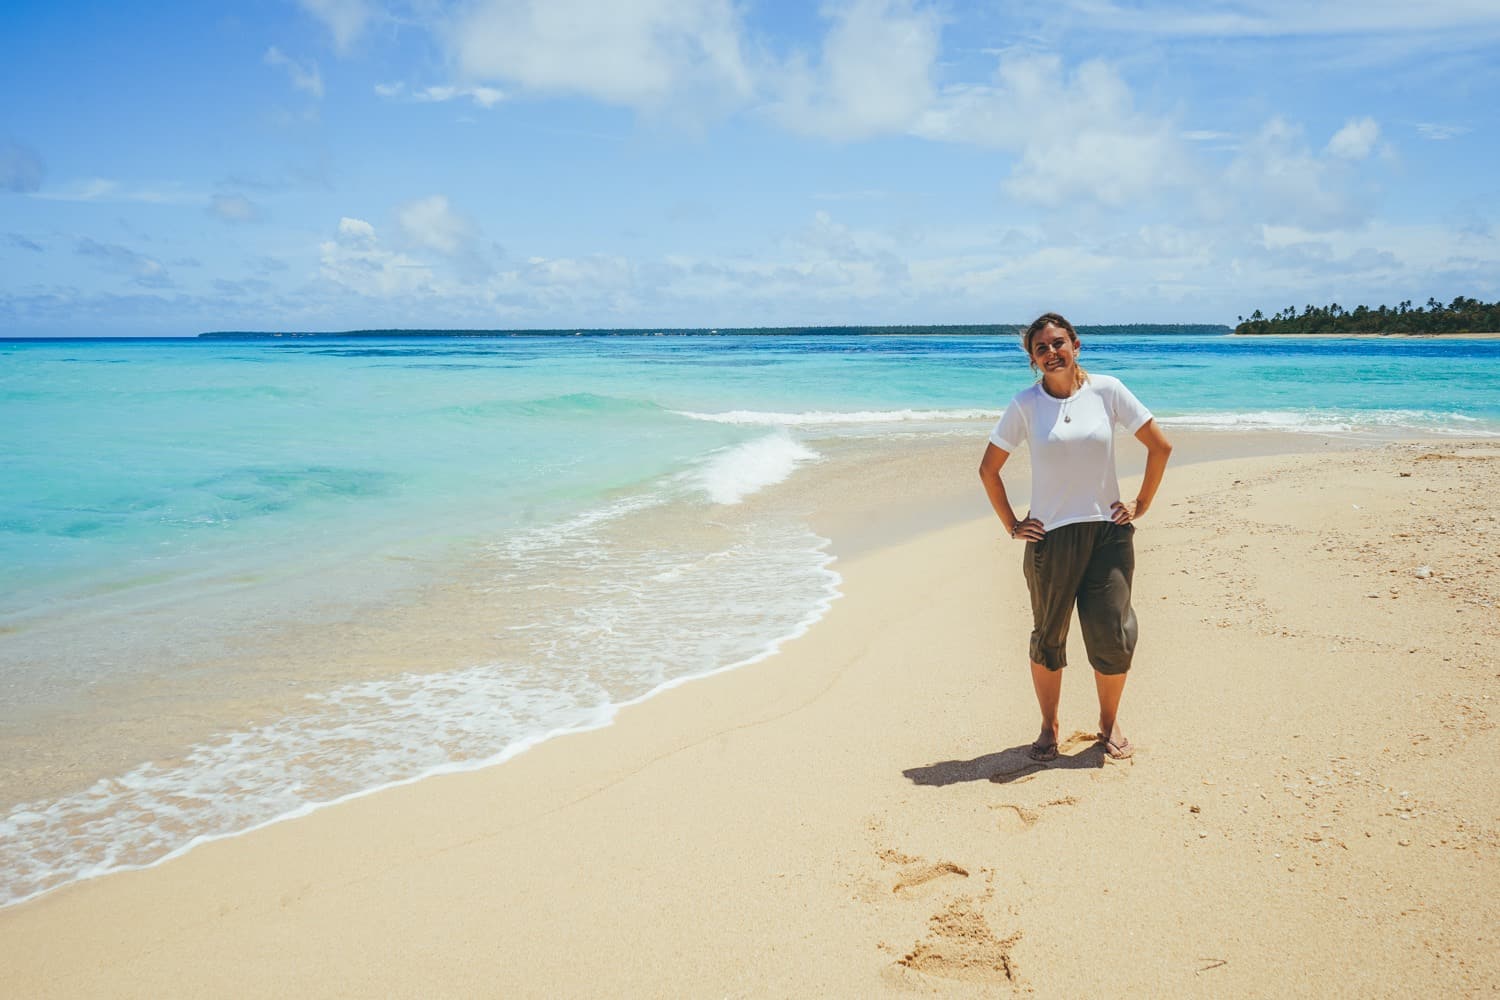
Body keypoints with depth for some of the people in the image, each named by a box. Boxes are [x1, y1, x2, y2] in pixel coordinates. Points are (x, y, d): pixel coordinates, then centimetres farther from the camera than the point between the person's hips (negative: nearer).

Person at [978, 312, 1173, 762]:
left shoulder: (1107, 390, -1)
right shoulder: (1026, 405, -3)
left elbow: (1160, 446, 5)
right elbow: (988, 468, 4)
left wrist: (1141, 504, 4)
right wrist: (1011, 526, 3)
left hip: (1109, 531, 1)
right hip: (1050, 536, 0)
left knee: (1113, 637, 1)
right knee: (1048, 638, 9)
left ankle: (1109, 723, 23)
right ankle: (1049, 728, 26)